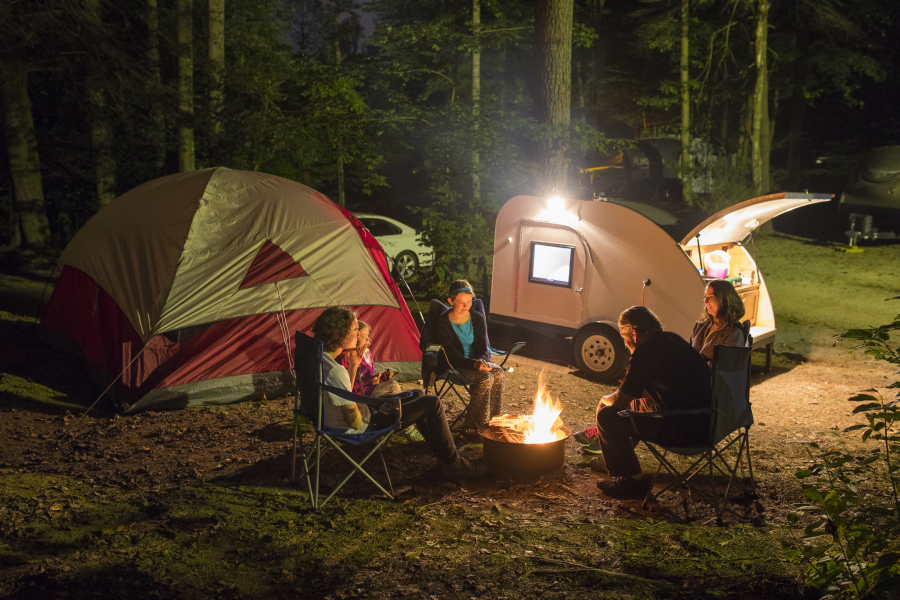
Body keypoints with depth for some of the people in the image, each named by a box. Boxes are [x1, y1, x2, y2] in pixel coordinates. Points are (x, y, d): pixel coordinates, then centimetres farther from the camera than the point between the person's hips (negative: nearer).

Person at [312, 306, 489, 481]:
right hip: (363, 428, -10)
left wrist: (353, 366, 2)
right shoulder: (335, 371, -32)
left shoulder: (319, 357, -2)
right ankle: (453, 465, 11)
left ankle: (441, 452, 35)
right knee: (433, 404, -4)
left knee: (416, 398, 25)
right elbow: (356, 422, -24)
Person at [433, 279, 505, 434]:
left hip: (476, 361, 5)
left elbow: (483, 348, 2)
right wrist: (474, 364, -32)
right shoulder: (443, 323, -14)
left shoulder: (478, 319, 1)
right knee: (486, 378, -31)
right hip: (455, 366, -5)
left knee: (498, 373, -26)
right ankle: (472, 427, -23)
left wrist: (483, 362, -22)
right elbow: (452, 355, -18)